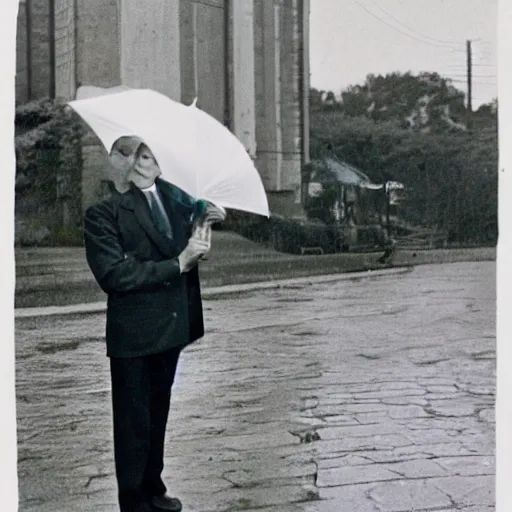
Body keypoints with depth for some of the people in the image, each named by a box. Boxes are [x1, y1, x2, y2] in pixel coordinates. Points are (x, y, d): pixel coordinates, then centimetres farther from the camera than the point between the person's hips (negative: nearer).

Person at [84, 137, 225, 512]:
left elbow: (188, 245, 20)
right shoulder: (104, 215, -11)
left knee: (157, 414, 20)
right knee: (134, 421, 6)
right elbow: (114, 274, -21)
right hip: (134, 334, -6)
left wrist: (206, 219, -2)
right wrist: (178, 264, -22)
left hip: (172, 326, 6)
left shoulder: (175, 197, 7)